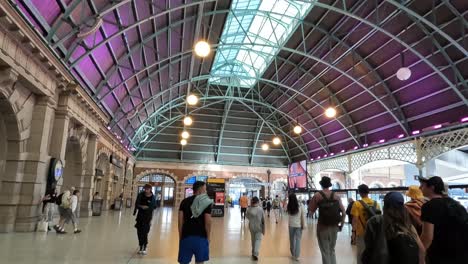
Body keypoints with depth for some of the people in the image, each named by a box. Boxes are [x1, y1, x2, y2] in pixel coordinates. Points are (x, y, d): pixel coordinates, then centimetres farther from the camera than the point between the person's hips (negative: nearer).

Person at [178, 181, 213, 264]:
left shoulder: (185, 201, 3)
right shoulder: (206, 203, -6)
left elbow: (180, 222, 2)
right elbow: (208, 223, -7)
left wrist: (180, 237, 11)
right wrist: (208, 237, 6)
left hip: (186, 236, 2)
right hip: (201, 237, -2)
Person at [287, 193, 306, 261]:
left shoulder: (288, 207, -8)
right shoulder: (300, 206, -13)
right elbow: (303, 216, -9)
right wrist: (304, 225, 1)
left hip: (291, 225, 2)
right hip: (299, 225, -2)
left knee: (292, 239, 16)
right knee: (298, 240, 4)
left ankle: (293, 253, 30)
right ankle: (296, 256, 2)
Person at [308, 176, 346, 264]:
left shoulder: (317, 195, -6)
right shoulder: (336, 196, 2)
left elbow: (311, 211, -3)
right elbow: (344, 212, -2)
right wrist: (341, 224, 9)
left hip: (323, 227, -3)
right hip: (334, 227, 3)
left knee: (325, 252, 8)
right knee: (332, 250, 21)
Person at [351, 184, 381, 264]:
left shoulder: (357, 204, -12)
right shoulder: (375, 203, 1)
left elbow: (355, 219, -15)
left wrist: (354, 232, -7)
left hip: (361, 233, -4)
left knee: (361, 254, 6)